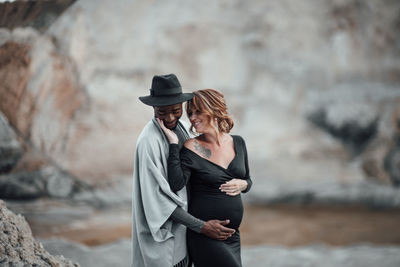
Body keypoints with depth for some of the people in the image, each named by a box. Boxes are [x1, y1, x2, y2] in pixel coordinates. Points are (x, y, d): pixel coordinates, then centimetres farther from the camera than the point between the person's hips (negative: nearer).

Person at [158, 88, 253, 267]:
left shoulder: (237, 143, 6)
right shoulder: (192, 148, -8)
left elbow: (248, 179, 18)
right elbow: (176, 184, -23)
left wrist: (242, 184, -5)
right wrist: (173, 143, -22)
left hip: (232, 234, 6)